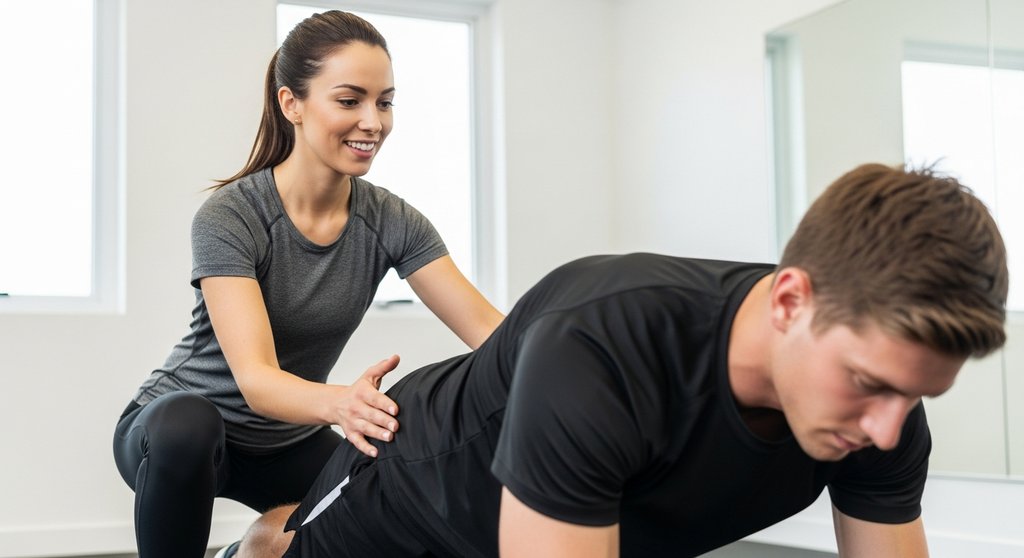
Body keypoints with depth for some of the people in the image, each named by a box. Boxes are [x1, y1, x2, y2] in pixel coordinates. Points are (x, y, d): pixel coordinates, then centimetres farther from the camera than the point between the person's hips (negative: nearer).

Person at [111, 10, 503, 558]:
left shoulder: (392, 222, -11)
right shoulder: (229, 216, -24)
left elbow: (486, 327, -18)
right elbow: (255, 377, -34)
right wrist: (339, 402, -55)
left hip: (289, 443, 5)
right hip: (174, 429, -5)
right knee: (187, 423, -38)